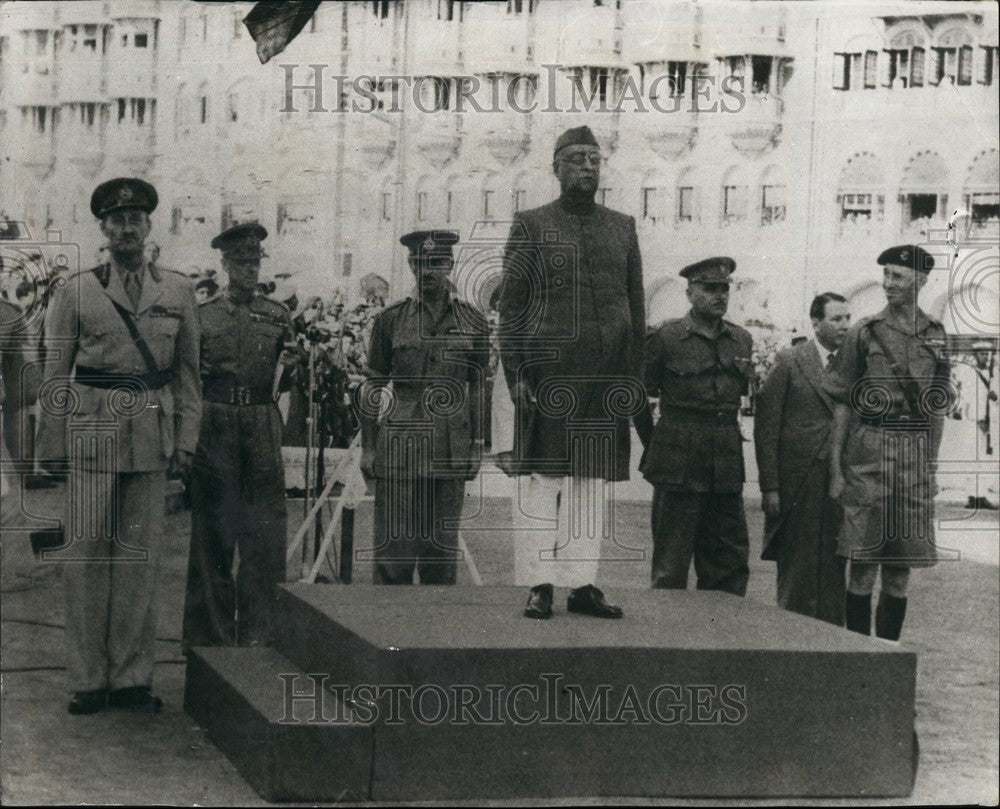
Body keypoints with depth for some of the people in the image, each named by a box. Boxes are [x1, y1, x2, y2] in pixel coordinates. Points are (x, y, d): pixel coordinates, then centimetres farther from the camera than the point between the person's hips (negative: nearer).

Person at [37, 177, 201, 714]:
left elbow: (188, 370, 12)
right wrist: (52, 445, 2)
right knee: (86, 556, 0)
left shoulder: (177, 291, 10)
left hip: (152, 440, 2)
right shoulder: (76, 292, 4)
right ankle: (89, 679, 8)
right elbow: (54, 375, 5)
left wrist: (186, 438, 5)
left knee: (141, 557, 4)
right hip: (92, 437, -2)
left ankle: (131, 677, 13)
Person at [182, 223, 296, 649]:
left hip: (262, 427, 1)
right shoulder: (202, 315, 5)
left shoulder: (277, 315, 9)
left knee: (264, 530, -1)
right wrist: (207, 370, -11)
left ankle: (259, 628, 6)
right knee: (212, 531, 2)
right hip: (214, 429, -1)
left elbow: (288, 382, 10)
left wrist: (288, 367, -10)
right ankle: (210, 631, 9)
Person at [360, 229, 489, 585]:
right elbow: (372, 386, 5)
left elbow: (477, 388, 11)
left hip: (451, 447, 2)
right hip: (399, 447, -1)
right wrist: (367, 447, 1)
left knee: (443, 545, 7)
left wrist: (477, 446, 6)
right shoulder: (390, 319, 2)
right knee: (393, 546, -2)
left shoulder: (472, 322, 6)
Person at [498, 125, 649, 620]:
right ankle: (539, 585, 2)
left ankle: (582, 584, 11)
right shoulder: (531, 226, 4)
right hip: (548, 372, -3)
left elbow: (636, 308, 16)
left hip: (607, 379, 4)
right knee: (541, 478, -3)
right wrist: (516, 373, -8)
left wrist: (635, 377, 9)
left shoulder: (622, 227, 15)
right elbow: (510, 306, 1)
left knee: (594, 482, 5)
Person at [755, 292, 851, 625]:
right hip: (797, 484, -3)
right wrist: (769, 487, -8)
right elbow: (765, 426, -3)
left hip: (841, 484, 3)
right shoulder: (789, 362, -1)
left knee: (834, 570, 5)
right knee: (796, 569, 1)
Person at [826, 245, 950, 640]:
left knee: (900, 570, 7)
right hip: (868, 454, -3)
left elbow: (939, 407, 15)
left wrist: (932, 465, 10)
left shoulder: (936, 335, 10)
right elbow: (842, 404, 1)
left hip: (916, 456, 3)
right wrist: (835, 468, -4)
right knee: (863, 566, -3)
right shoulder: (864, 332, 1)